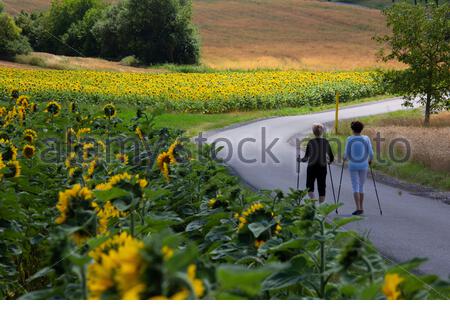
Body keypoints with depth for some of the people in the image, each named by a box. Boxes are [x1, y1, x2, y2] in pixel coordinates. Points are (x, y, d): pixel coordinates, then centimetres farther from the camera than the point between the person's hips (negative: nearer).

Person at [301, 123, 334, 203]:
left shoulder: (311, 142, -8)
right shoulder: (326, 142, 1)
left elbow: (306, 158, -9)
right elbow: (331, 158, 6)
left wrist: (301, 159, 11)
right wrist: (329, 161, 27)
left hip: (312, 167, -2)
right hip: (322, 167, 2)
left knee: (310, 186, 12)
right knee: (321, 187, 11)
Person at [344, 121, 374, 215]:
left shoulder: (349, 139, -8)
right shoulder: (366, 138, -5)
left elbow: (346, 153, -6)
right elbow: (371, 153, -6)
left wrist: (345, 158, 17)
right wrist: (370, 160, 15)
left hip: (353, 165, -2)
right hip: (363, 165, 2)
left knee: (355, 187, 1)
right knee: (361, 186, 15)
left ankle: (358, 208, -13)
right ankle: (361, 208, 19)